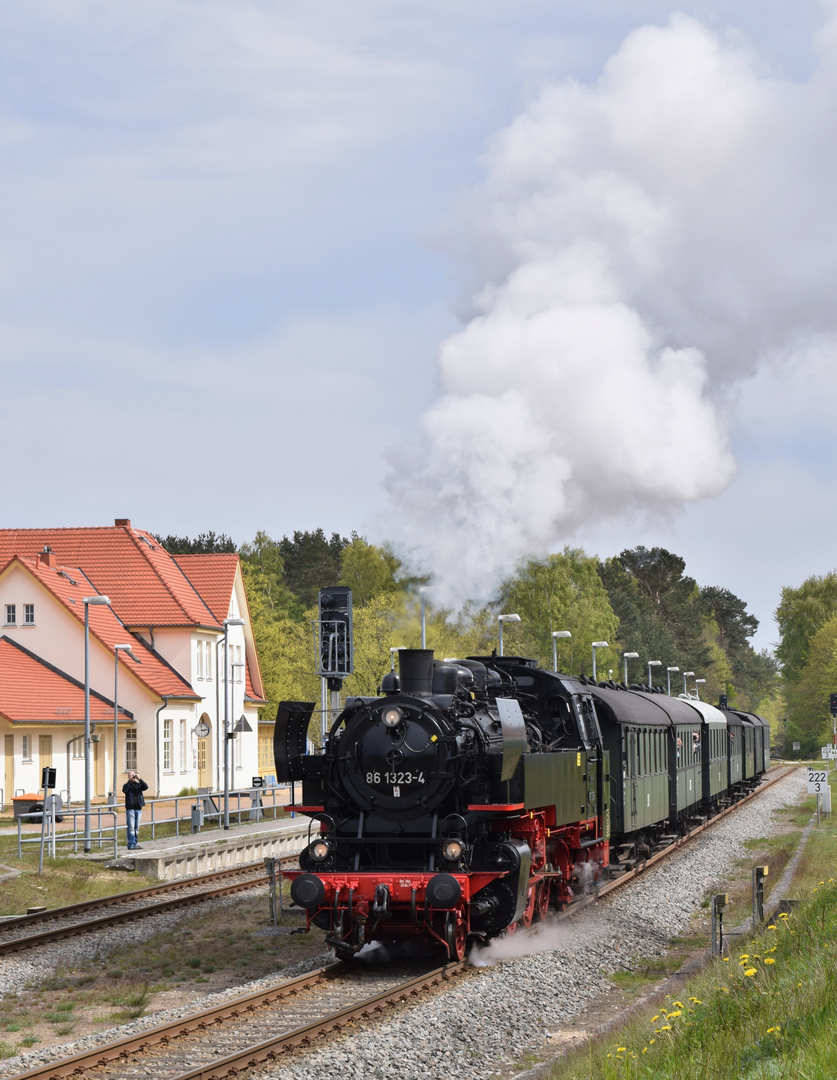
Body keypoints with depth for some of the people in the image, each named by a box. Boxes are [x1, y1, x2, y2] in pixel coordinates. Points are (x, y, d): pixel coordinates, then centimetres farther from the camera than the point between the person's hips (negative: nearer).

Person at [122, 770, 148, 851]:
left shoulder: (139, 784, 11)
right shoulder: (126, 785, 4)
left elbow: (146, 787, -7)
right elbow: (124, 790, -17)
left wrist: (139, 779, -16)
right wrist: (130, 781, -18)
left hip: (138, 808, 3)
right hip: (130, 808, -3)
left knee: (136, 828, 9)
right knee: (131, 828, -6)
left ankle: (135, 844, 14)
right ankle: (130, 845, -6)